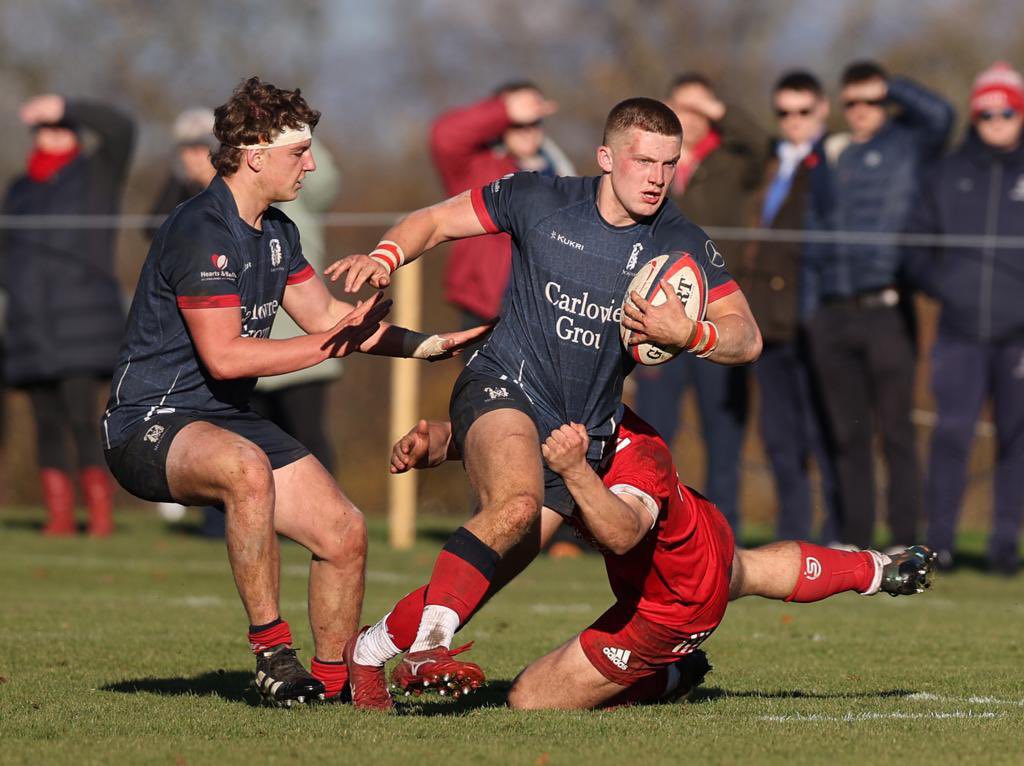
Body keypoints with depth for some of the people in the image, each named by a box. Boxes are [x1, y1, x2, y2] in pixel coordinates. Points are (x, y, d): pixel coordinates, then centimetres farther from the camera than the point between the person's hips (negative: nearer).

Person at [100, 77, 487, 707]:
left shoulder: (276, 231, 12)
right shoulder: (201, 232, -19)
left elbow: (326, 316, 22)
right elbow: (223, 355, -24)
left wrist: (426, 344, 13)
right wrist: (334, 346, -19)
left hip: (228, 418, 9)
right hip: (152, 422, -9)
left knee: (344, 531, -2)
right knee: (246, 467, -41)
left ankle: (332, 679, 18)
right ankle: (271, 649, -31)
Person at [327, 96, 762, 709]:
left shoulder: (681, 244, -2)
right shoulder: (539, 200, -5)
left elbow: (747, 339, -1)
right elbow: (438, 220, 6)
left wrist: (688, 334, -22)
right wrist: (385, 256, -14)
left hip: (584, 434, 4)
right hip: (506, 386, -4)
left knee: (506, 557, 1)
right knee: (518, 500, -34)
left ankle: (374, 648, 17)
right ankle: (428, 641, -35)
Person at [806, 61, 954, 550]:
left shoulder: (907, 144, 5)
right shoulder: (830, 154, 19)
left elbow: (938, 114, -17)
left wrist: (890, 88, -3)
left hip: (884, 307, -5)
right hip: (831, 311, 5)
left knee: (895, 430, -4)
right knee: (847, 432, 8)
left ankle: (905, 540, -3)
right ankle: (854, 537, 13)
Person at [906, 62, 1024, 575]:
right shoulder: (948, 175, 11)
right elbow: (917, 240, 16)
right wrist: (938, 282, -1)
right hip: (961, 330, 1)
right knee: (952, 430, -8)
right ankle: (939, 538, -4)